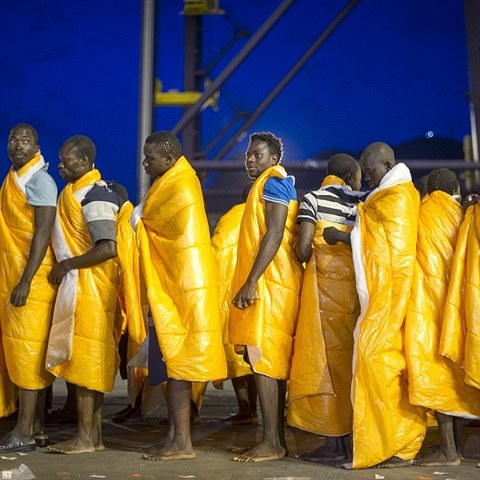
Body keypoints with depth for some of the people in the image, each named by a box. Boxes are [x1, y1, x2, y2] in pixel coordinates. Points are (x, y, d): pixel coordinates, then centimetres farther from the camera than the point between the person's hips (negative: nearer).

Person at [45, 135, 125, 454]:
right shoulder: (75, 191, 16)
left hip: (87, 286, -10)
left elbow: (108, 248, -24)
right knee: (92, 362, 11)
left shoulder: (94, 195, -14)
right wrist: (67, 266, 9)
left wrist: (67, 264, -16)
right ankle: (95, 435, 17)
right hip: (79, 286, 10)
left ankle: (85, 438, 2)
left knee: (83, 359, -5)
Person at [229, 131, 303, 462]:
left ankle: (272, 443, -10)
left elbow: (274, 235, -17)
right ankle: (277, 438, 13)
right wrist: (250, 282, 19)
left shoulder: (273, 183, -6)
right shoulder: (273, 185, 23)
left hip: (268, 284, -10)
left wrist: (251, 281, -22)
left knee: (263, 360, -11)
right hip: (271, 284, 10)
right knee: (273, 362, 9)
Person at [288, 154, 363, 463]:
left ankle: (333, 442, -2)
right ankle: (352, 437, 12)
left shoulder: (313, 199, 1)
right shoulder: (362, 204, 9)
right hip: (356, 288, 4)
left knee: (327, 356, -1)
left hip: (325, 289, -3)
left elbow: (303, 249, -10)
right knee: (352, 359, 9)